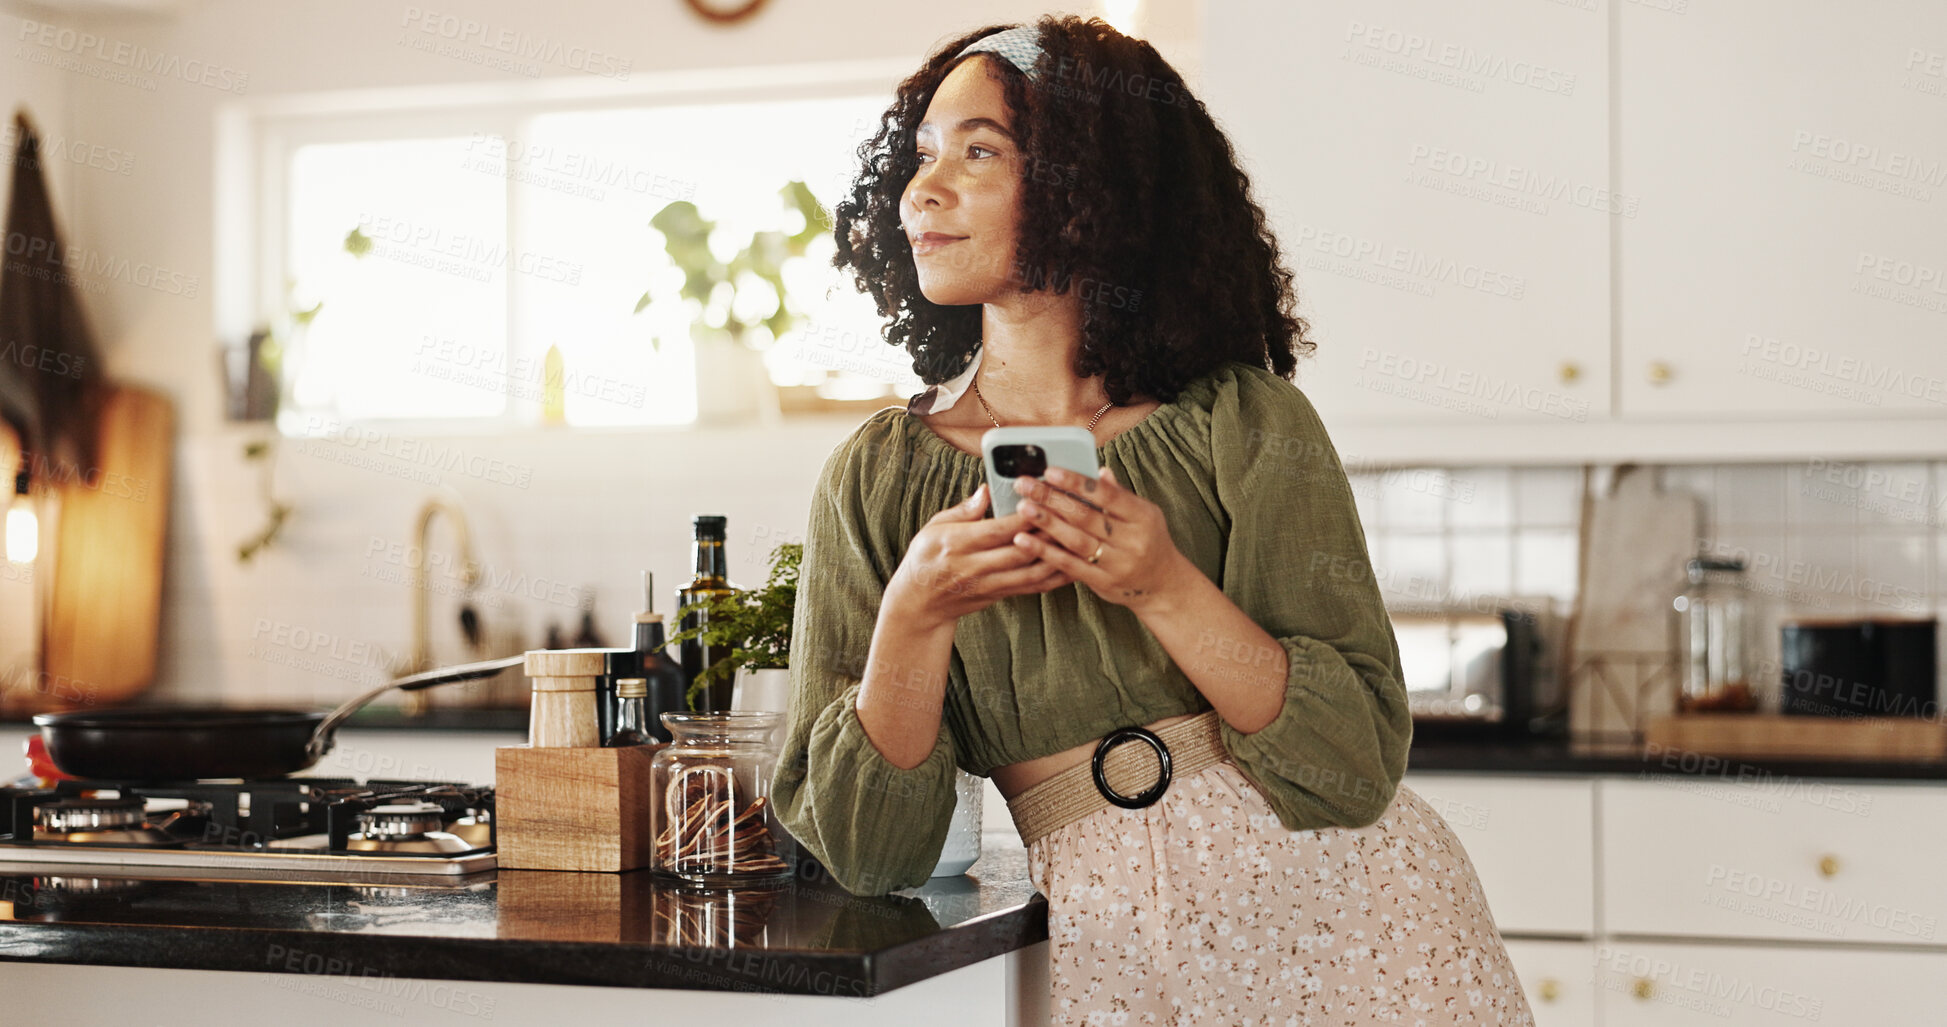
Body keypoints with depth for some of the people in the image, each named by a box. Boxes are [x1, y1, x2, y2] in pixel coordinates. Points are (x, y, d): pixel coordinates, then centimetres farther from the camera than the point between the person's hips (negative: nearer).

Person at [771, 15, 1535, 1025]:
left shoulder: (1245, 424, -4)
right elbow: (866, 852, -4)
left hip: (1343, 906, -1)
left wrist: (1163, 589, -21)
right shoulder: (879, 478, 1)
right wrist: (914, 618, -18)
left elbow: (1357, 763, -9)